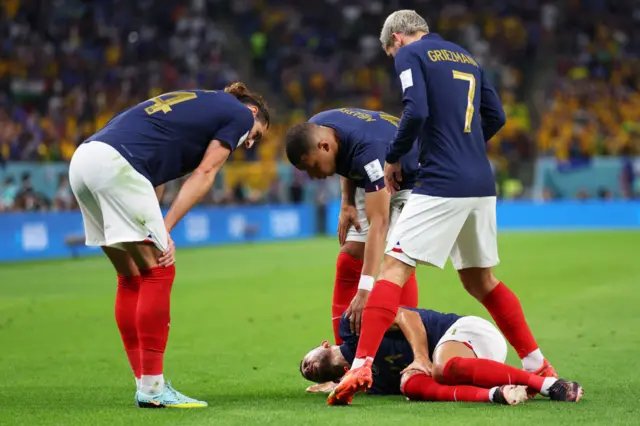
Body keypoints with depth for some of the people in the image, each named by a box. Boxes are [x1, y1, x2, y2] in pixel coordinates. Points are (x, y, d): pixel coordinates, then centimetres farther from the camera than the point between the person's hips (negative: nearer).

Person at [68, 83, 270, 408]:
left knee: (131, 278, 13)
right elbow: (204, 174, 2)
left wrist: (157, 231, 9)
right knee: (158, 272, -2)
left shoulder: (196, 104, 33)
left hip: (83, 159, 9)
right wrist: (165, 228, -2)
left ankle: (145, 386, 16)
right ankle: (152, 388, -2)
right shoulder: (240, 114, 12)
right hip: (116, 162, -9)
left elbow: (154, 176, 22)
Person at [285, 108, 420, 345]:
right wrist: (347, 202, -8)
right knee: (350, 257, -3)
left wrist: (365, 290, -49)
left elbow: (378, 222, -43)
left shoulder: (367, 150, -41)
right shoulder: (313, 130, -17)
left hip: (410, 181, -8)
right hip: (370, 183, 8)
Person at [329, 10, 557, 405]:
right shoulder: (467, 57, 21)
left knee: (395, 267, -9)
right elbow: (496, 117, 21)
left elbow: (416, 112, -15)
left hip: (442, 184, -7)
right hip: (482, 184, 7)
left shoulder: (410, 54, -1)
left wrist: (394, 159, -2)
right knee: (481, 280, 19)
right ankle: (537, 364, 21)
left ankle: (362, 366, -21)